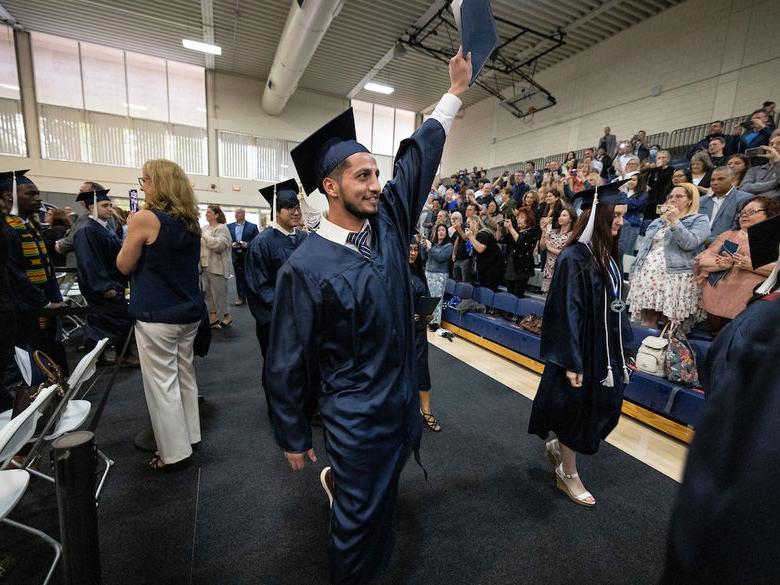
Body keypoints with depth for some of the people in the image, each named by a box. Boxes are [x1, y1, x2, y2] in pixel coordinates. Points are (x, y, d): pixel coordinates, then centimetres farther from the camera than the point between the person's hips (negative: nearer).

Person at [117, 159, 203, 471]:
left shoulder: (144, 218, -14)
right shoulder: (191, 222, 6)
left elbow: (124, 266, -6)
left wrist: (132, 233, 7)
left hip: (156, 315, -7)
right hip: (189, 312, 7)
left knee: (161, 383, 5)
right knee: (185, 375, 18)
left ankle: (174, 452, 16)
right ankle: (189, 436, 32)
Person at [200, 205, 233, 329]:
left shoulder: (222, 228, -9)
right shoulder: (206, 228, 14)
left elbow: (219, 245, -23)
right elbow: (201, 245, 20)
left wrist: (204, 236, -19)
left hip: (217, 267, -8)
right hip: (205, 266, 8)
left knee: (219, 293, -1)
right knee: (208, 293, 11)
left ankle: (227, 317, 12)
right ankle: (213, 318, 20)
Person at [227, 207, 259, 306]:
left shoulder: (252, 226, 0)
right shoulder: (229, 226, 10)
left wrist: (247, 244, -16)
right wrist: (231, 244, -8)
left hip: (248, 256, -3)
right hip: (235, 255, 3)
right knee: (239, 277, 7)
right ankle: (241, 297, 14)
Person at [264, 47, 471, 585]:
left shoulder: (387, 225, -5)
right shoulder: (306, 267, -20)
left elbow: (418, 158, 6)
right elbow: (287, 361, -12)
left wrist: (456, 92, 11)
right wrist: (294, 437, -2)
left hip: (402, 399, 6)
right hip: (357, 416, -6)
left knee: (381, 496, 29)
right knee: (362, 522, 14)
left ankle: (337, 481, 60)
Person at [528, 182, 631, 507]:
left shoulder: (608, 254, 7)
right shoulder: (574, 257, -18)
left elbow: (616, 304, 12)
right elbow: (567, 312, -20)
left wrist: (620, 352, 14)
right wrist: (570, 362, -19)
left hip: (607, 349, 8)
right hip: (582, 349, -8)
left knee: (604, 409, 17)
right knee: (575, 410, 8)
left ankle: (557, 446, 41)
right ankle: (567, 475, 30)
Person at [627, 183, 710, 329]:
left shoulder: (699, 220, 8)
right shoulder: (657, 222, 25)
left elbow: (689, 243, -11)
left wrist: (675, 221, -13)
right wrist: (635, 274, 12)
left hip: (676, 278, -5)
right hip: (647, 277, 5)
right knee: (646, 322, -1)